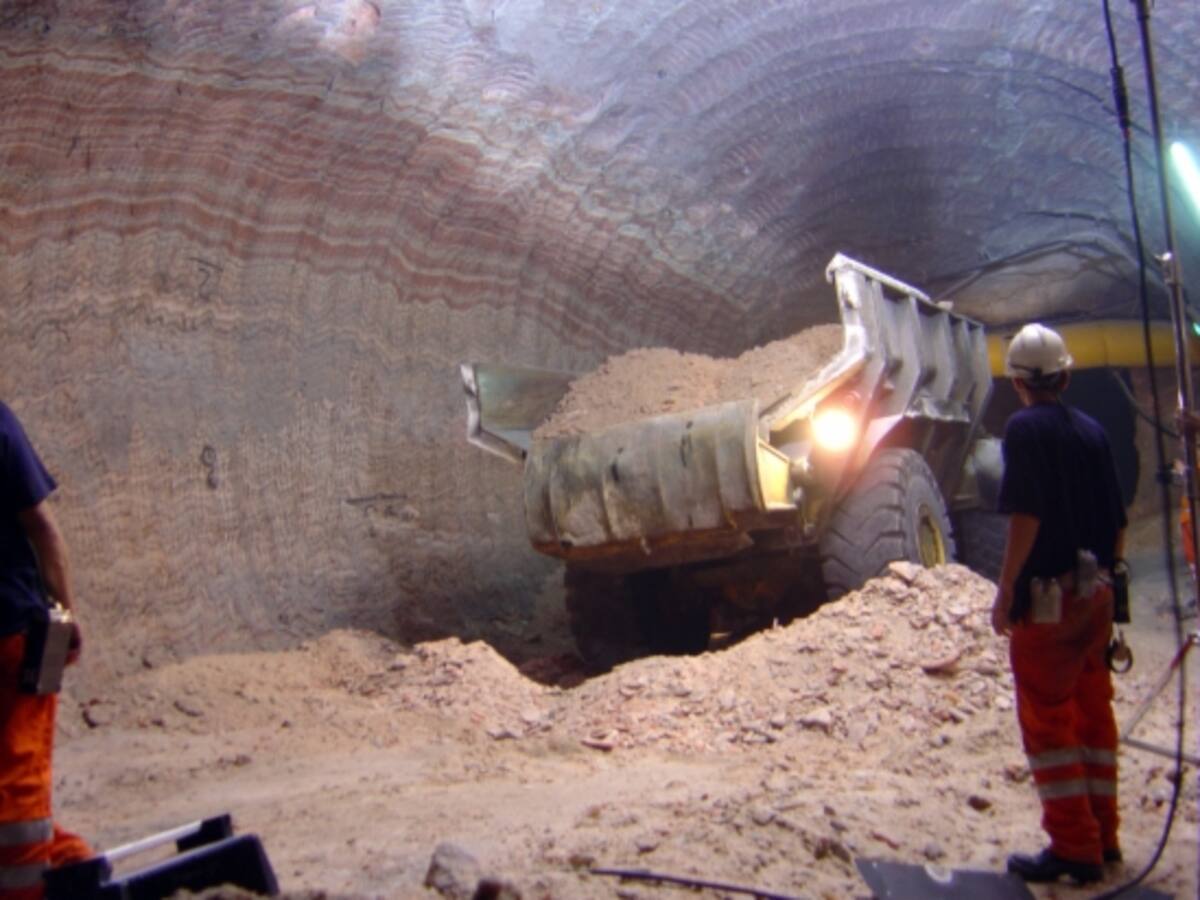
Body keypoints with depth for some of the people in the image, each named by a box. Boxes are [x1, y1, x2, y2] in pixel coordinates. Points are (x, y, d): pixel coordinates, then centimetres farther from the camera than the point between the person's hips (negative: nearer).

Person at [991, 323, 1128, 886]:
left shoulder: (1025, 428, -12)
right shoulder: (1092, 432, 9)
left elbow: (1026, 516, -19)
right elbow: (1118, 519, 11)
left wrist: (1005, 589, -13)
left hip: (1048, 597, -7)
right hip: (1095, 594, 7)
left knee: (1047, 722, 0)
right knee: (1094, 714, 15)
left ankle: (1074, 847, 3)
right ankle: (1103, 836, 24)